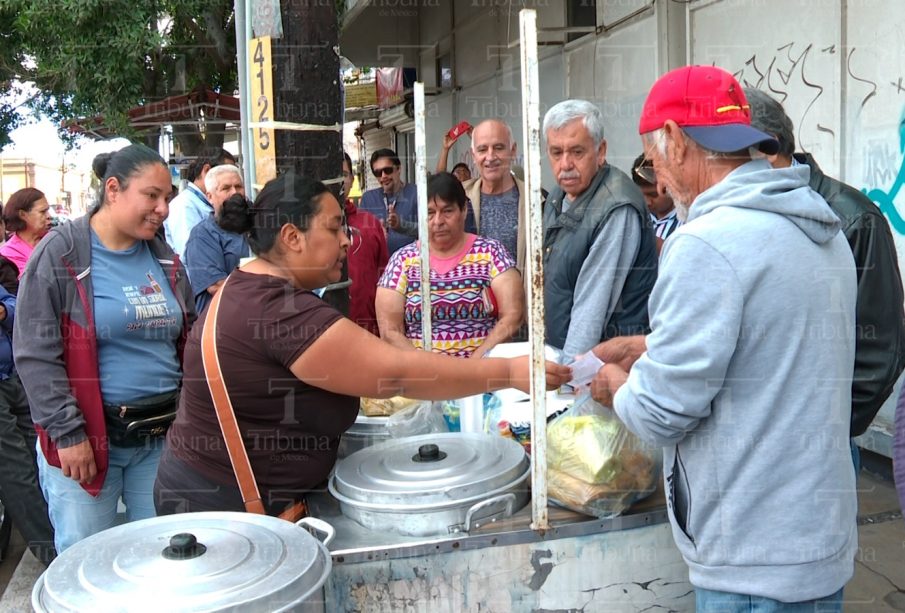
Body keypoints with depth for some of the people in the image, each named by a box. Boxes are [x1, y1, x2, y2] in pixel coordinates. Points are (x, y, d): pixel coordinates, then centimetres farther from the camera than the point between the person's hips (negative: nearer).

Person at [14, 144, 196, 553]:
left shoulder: (164, 259, 9)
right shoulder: (59, 255, -7)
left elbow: (189, 343, 17)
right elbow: (36, 355, -10)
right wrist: (68, 433, -13)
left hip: (163, 434, 5)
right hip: (85, 439, -4)